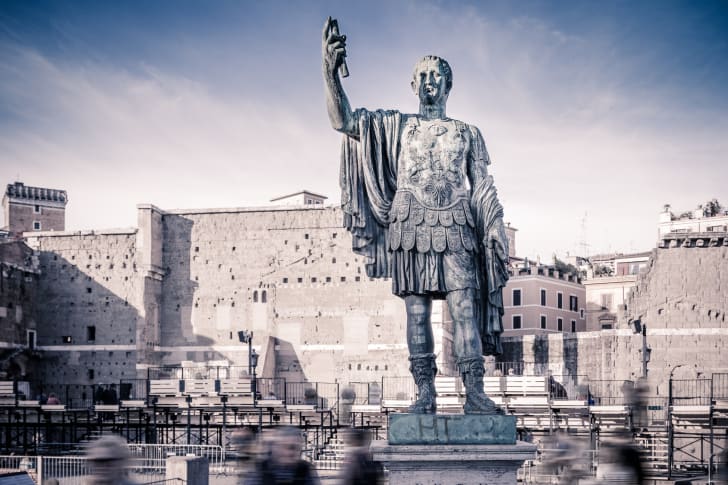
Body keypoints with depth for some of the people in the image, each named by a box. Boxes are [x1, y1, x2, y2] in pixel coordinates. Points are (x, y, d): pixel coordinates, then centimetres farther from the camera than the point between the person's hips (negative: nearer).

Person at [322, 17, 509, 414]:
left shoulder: (467, 134, 17)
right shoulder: (396, 126, 13)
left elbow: (483, 188, 14)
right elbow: (343, 122, 0)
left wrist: (495, 229, 0)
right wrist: (330, 74, -15)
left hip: (456, 232, 0)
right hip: (411, 230, 0)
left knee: (464, 309, -10)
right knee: (416, 314, -3)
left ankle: (474, 393, -13)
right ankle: (424, 394, -1)